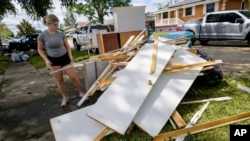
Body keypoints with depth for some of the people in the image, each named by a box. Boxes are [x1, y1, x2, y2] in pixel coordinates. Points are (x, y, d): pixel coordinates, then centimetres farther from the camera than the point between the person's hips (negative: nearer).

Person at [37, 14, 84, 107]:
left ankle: (81, 93, 20)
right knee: (59, 80, 8)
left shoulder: (61, 34, -9)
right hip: (53, 60, 0)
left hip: (64, 57, 1)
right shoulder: (42, 35, -13)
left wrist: (70, 56, -8)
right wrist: (46, 60, -12)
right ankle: (65, 98, 24)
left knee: (73, 77, 0)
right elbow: (40, 49, -1)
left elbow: (67, 46, 5)